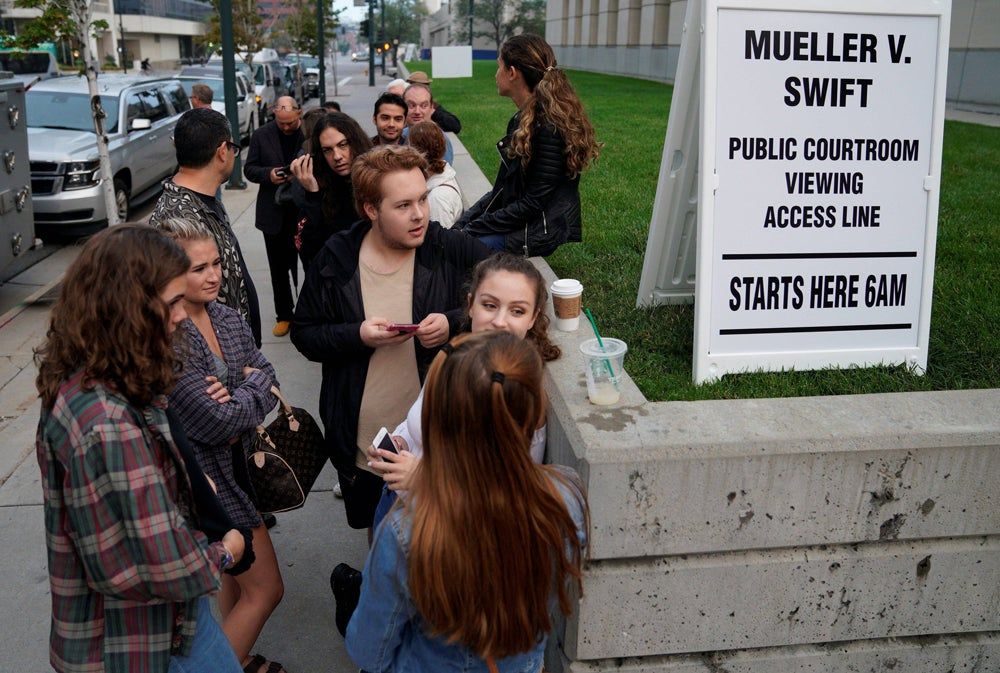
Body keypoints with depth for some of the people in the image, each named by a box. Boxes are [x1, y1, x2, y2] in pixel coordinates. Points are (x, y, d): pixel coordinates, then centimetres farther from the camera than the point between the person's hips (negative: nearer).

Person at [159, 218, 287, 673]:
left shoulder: (227, 318, 1)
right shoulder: (169, 338, -25)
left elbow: (268, 376, -1)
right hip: (210, 476, -8)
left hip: (241, 463, 8)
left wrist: (237, 394, -20)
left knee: (234, 574, 24)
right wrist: (252, 390, -11)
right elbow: (216, 422, -27)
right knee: (265, 588, 1)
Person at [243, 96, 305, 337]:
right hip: (274, 212, 3)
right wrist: (268, 174, -14)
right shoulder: (261, 135, 0)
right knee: (279, 267, 12)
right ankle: (284, 315, 24)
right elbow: (249, 169, 5)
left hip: (305, 211, -3)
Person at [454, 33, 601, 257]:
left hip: (534, 233, -9)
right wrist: (463, 224, 3)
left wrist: (472, 228, -16)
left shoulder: (549, 127, -21)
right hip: (513, 219, 9)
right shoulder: (522, 120, 9)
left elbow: (534, 204, -21)